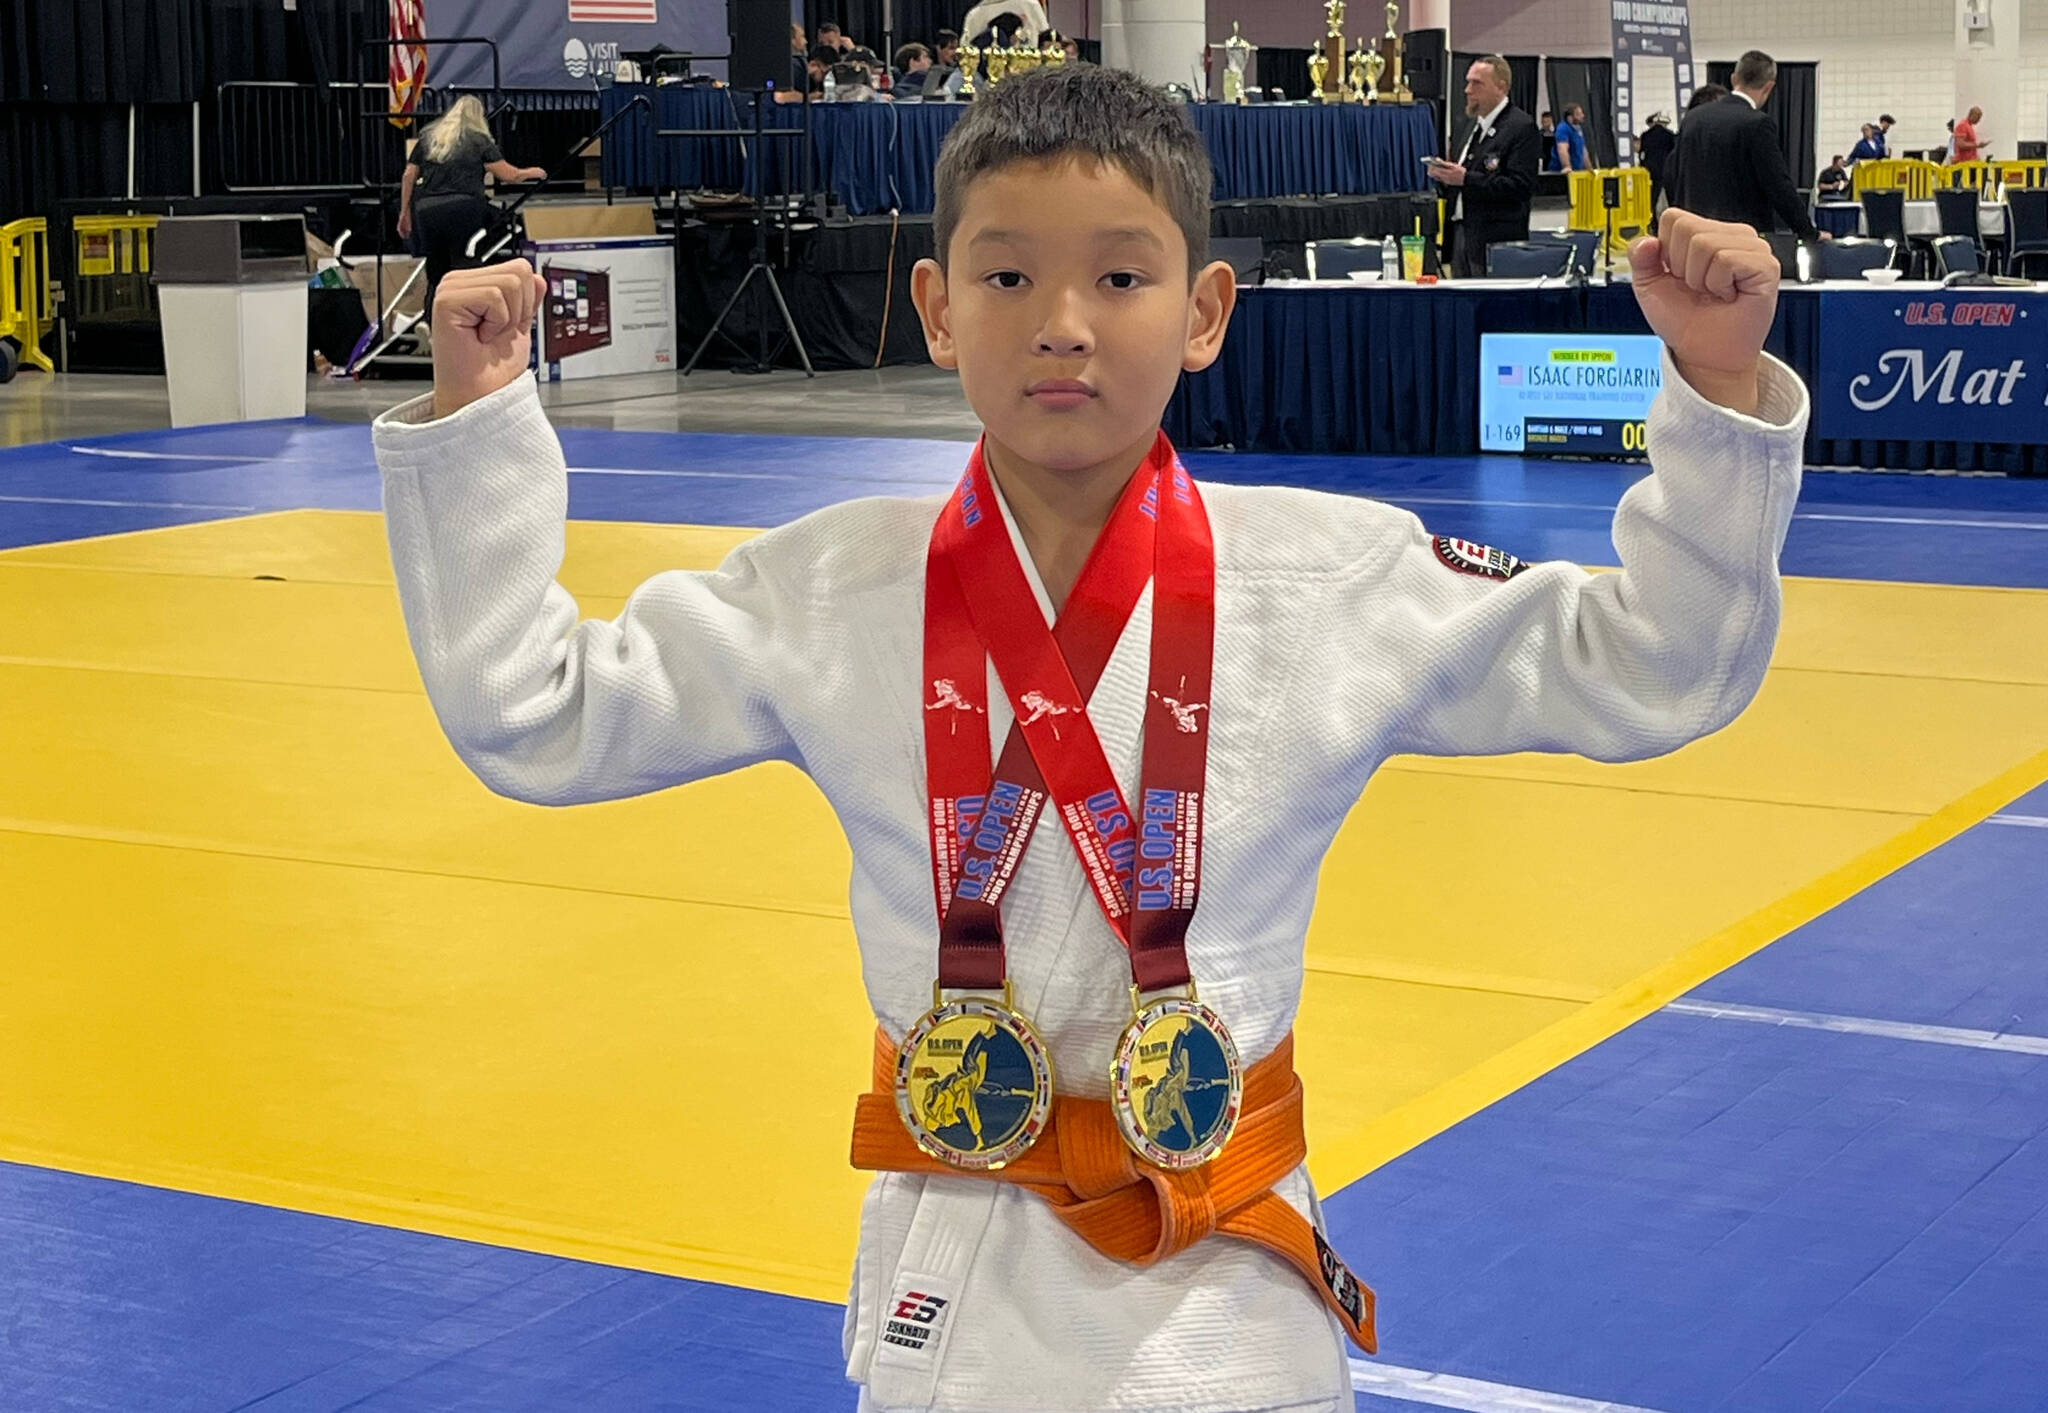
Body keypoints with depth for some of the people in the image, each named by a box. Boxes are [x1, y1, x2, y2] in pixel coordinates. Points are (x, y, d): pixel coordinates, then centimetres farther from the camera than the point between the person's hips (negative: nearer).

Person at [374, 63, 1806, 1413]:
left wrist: (1723, 390, -12)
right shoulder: (831, 594, -5)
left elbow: (1651, 669, -1)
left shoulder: (1340, 579, -8)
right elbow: (532, 714, 2)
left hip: (1220, 1282, -1)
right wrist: (470, 416, -5)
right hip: (950, 1278, 1)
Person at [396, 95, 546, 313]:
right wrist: (532, 173, 24)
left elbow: (408, 177, 17)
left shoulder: (428, 138, 20)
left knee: (436, 277, 10)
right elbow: (509, 175, 5)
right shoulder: (479, 140, 8)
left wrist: (405, 213, 23)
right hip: (462, 209, -4)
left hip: (426, 211, 4)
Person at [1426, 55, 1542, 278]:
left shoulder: (1522, 128, -8)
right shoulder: (1475, 126, 19)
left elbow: (1521, 187, -18)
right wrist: (1444, 176, 2)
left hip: (1494, 241, -8)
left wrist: (1466, 178, -21)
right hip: (1460, 233, 8)